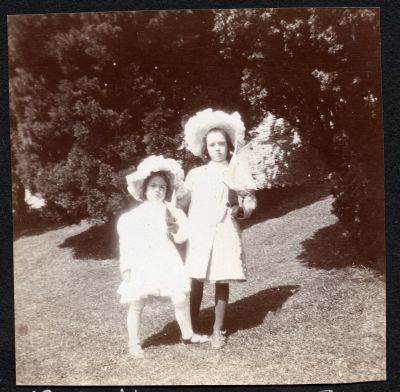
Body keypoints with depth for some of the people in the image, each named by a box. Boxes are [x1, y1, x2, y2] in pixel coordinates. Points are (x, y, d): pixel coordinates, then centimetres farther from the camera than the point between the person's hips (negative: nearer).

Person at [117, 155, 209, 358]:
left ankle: (187, 334, 21)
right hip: (141, 264, -2)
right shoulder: (134, 215, -2)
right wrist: (126, 267, -5)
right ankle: (134, 343, 23)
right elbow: (126, 242, -1)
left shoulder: (170, 212, 7)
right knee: (136, 304, 5)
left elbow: (181, 237, 7)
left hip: (165, 261, 2)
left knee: (181, 298, -2)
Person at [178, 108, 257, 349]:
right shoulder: (195, 174, 9)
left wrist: (240, 209, -14)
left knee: (222, 281, 3)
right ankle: (193, 326, 22)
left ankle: (218, 329, 19)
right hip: (198, 233, 1)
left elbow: (249, 203, 5)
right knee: (196, 281, 4)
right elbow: (180, 201, 9)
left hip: (224, 234, -1)